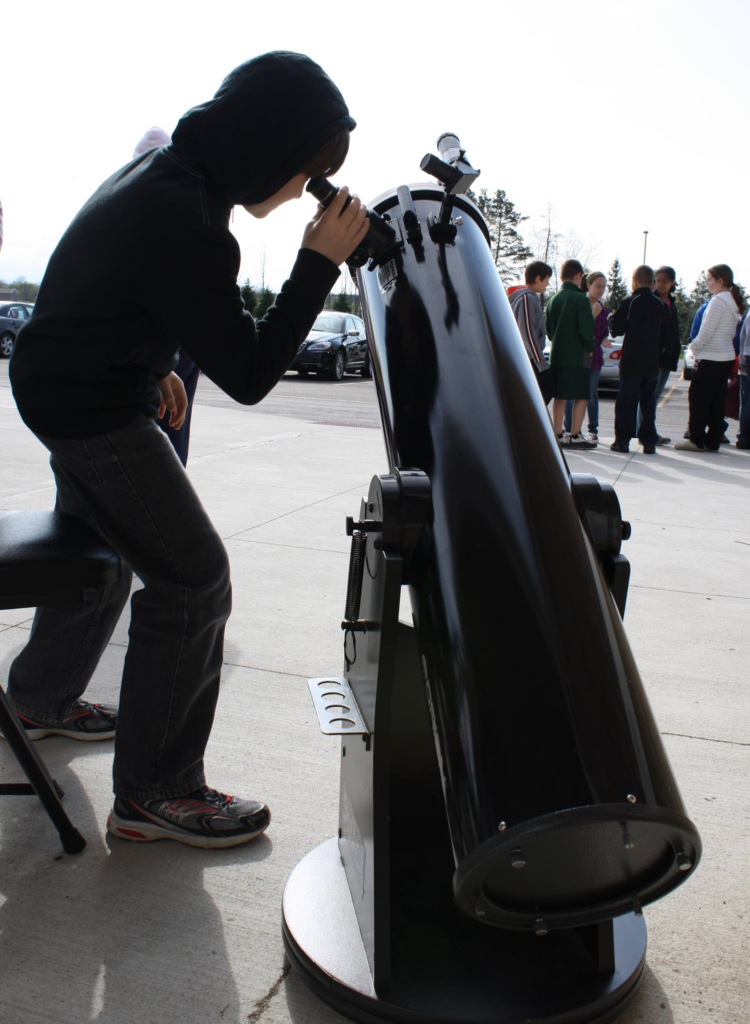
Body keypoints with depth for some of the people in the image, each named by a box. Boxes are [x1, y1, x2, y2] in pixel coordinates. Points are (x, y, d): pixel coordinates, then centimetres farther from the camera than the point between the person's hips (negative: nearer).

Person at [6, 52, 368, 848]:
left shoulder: (159, 170, 5)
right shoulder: (187, 228, -27)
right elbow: (249, 375, -24)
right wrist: (320, 262, -23)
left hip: (65, 387, 11)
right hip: (94, 411, -11)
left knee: (101, 553, 25)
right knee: (192, 581, -7)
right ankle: (154, 793, 4)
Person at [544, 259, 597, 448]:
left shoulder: (553, 299, 9)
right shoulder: (581, 299, -12)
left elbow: (548, 327, 13)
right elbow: (586, 329, -16)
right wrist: (590, 348, -2)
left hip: (557, 355, 7)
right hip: (578, 355, -7)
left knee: (559, 396, 11)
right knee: (581, 396, 0)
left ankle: (558, 435, 13)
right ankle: (575, 436, -2)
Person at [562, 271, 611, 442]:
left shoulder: (604, 310, 11)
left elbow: (604, 332, 17)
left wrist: (604, 340, -5)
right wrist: (593, 315, -23)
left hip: (594, 357, 4)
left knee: (592, 394, 7)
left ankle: (593, 430, 13)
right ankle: (568, 429, 7)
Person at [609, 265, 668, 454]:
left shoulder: (629, 302, -7)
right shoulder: (660, 305, 8)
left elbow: (616, 329, -5)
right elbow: (664, 336, 12)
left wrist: (612, 317, 13)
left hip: (631, 362, -4)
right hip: (652, 362, 4)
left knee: (626, 401, 0)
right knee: (648, 402, 8)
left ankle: (622, 440, -1)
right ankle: (648, 442, 7)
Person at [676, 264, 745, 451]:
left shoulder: (718, 301, -14)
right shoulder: (734, 302, 14)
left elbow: (706, 331, -17)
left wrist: (694, 347, -1)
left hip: (711, 358, -9)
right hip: (727, 357, 9)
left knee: (698, 398, -2)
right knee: (717, 401, 10)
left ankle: (697, 440, 0)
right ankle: (712, 441, 13)